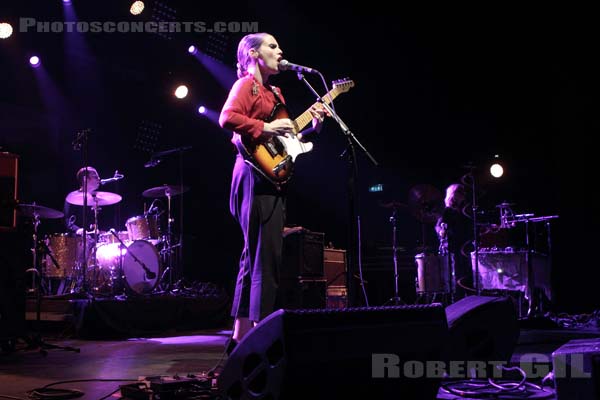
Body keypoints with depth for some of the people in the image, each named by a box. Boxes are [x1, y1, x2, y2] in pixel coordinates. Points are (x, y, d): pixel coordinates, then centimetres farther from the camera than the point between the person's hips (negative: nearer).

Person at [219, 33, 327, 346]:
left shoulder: (275, 92, 24)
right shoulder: (246, 84, -2)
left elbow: (285, 137, 22)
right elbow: (227, 118, -20)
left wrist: (311, 127, 8)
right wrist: (265, 128, -19)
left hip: (273, 180, 9)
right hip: (255, 175, -9)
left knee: (254, 258, 10)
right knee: (265, 258, -11)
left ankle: (241, 337, 17)